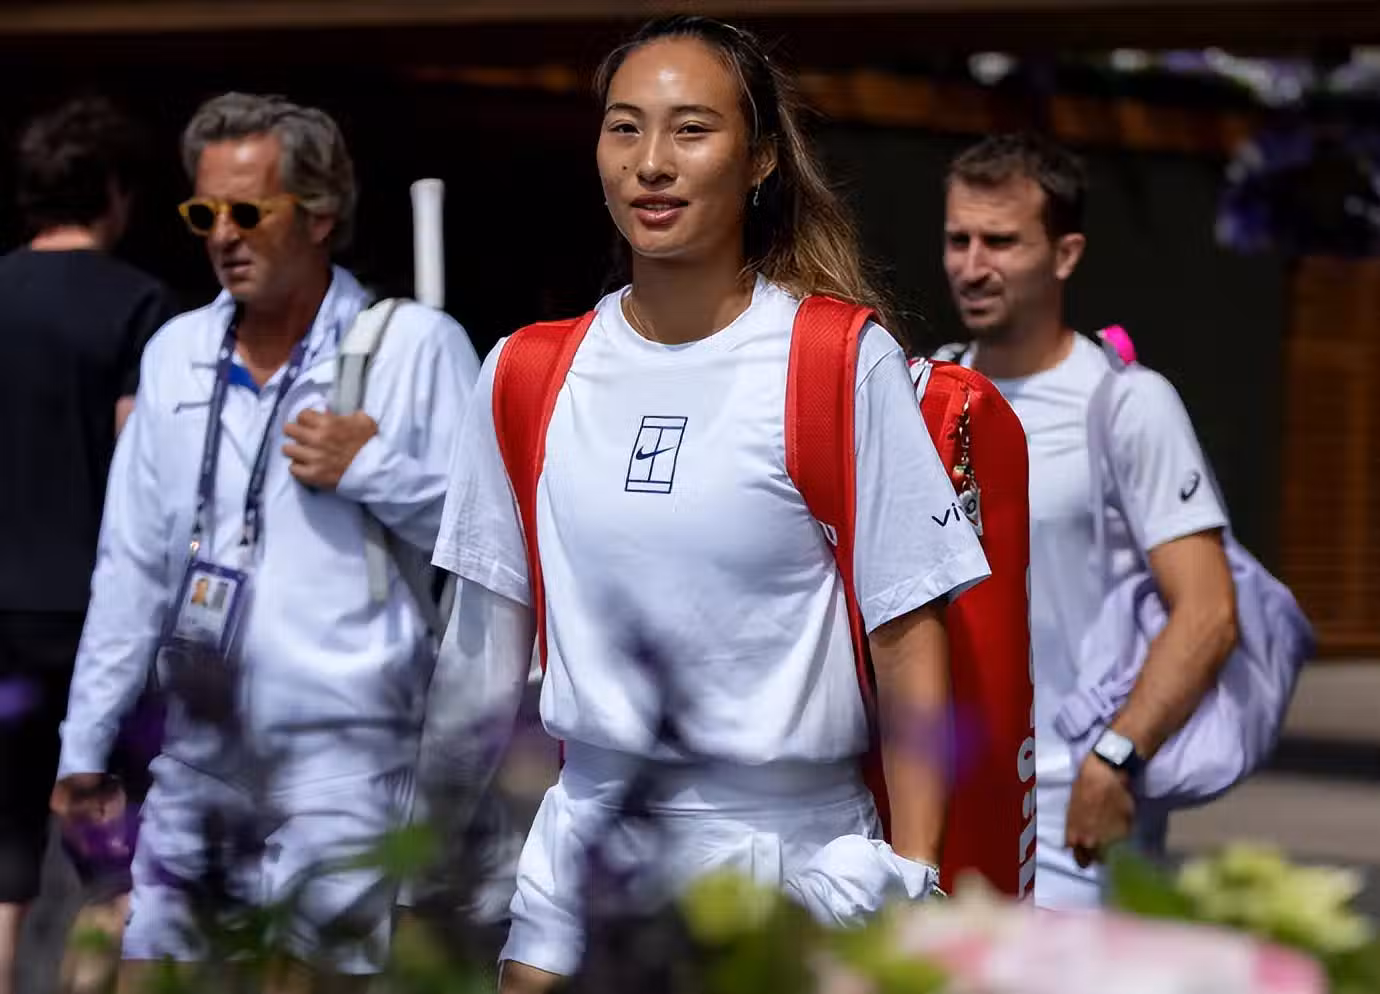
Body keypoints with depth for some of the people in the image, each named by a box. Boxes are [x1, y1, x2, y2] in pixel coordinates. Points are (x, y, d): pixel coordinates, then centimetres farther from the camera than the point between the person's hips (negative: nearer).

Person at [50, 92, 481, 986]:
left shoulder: (417, 346, -5)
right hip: (195, 756, 5)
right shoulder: (177, 352, 11)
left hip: (341, 761, -5)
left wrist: (371, 470, -16)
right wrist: (87, 743, 13)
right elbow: (134, 562, 14)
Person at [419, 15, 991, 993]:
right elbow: (485, 638, 11)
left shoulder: (846, 363, -8)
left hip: (785, 846, -3)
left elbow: (908, 638, -7)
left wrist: (912, 878, -11)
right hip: (586, 833, 4)